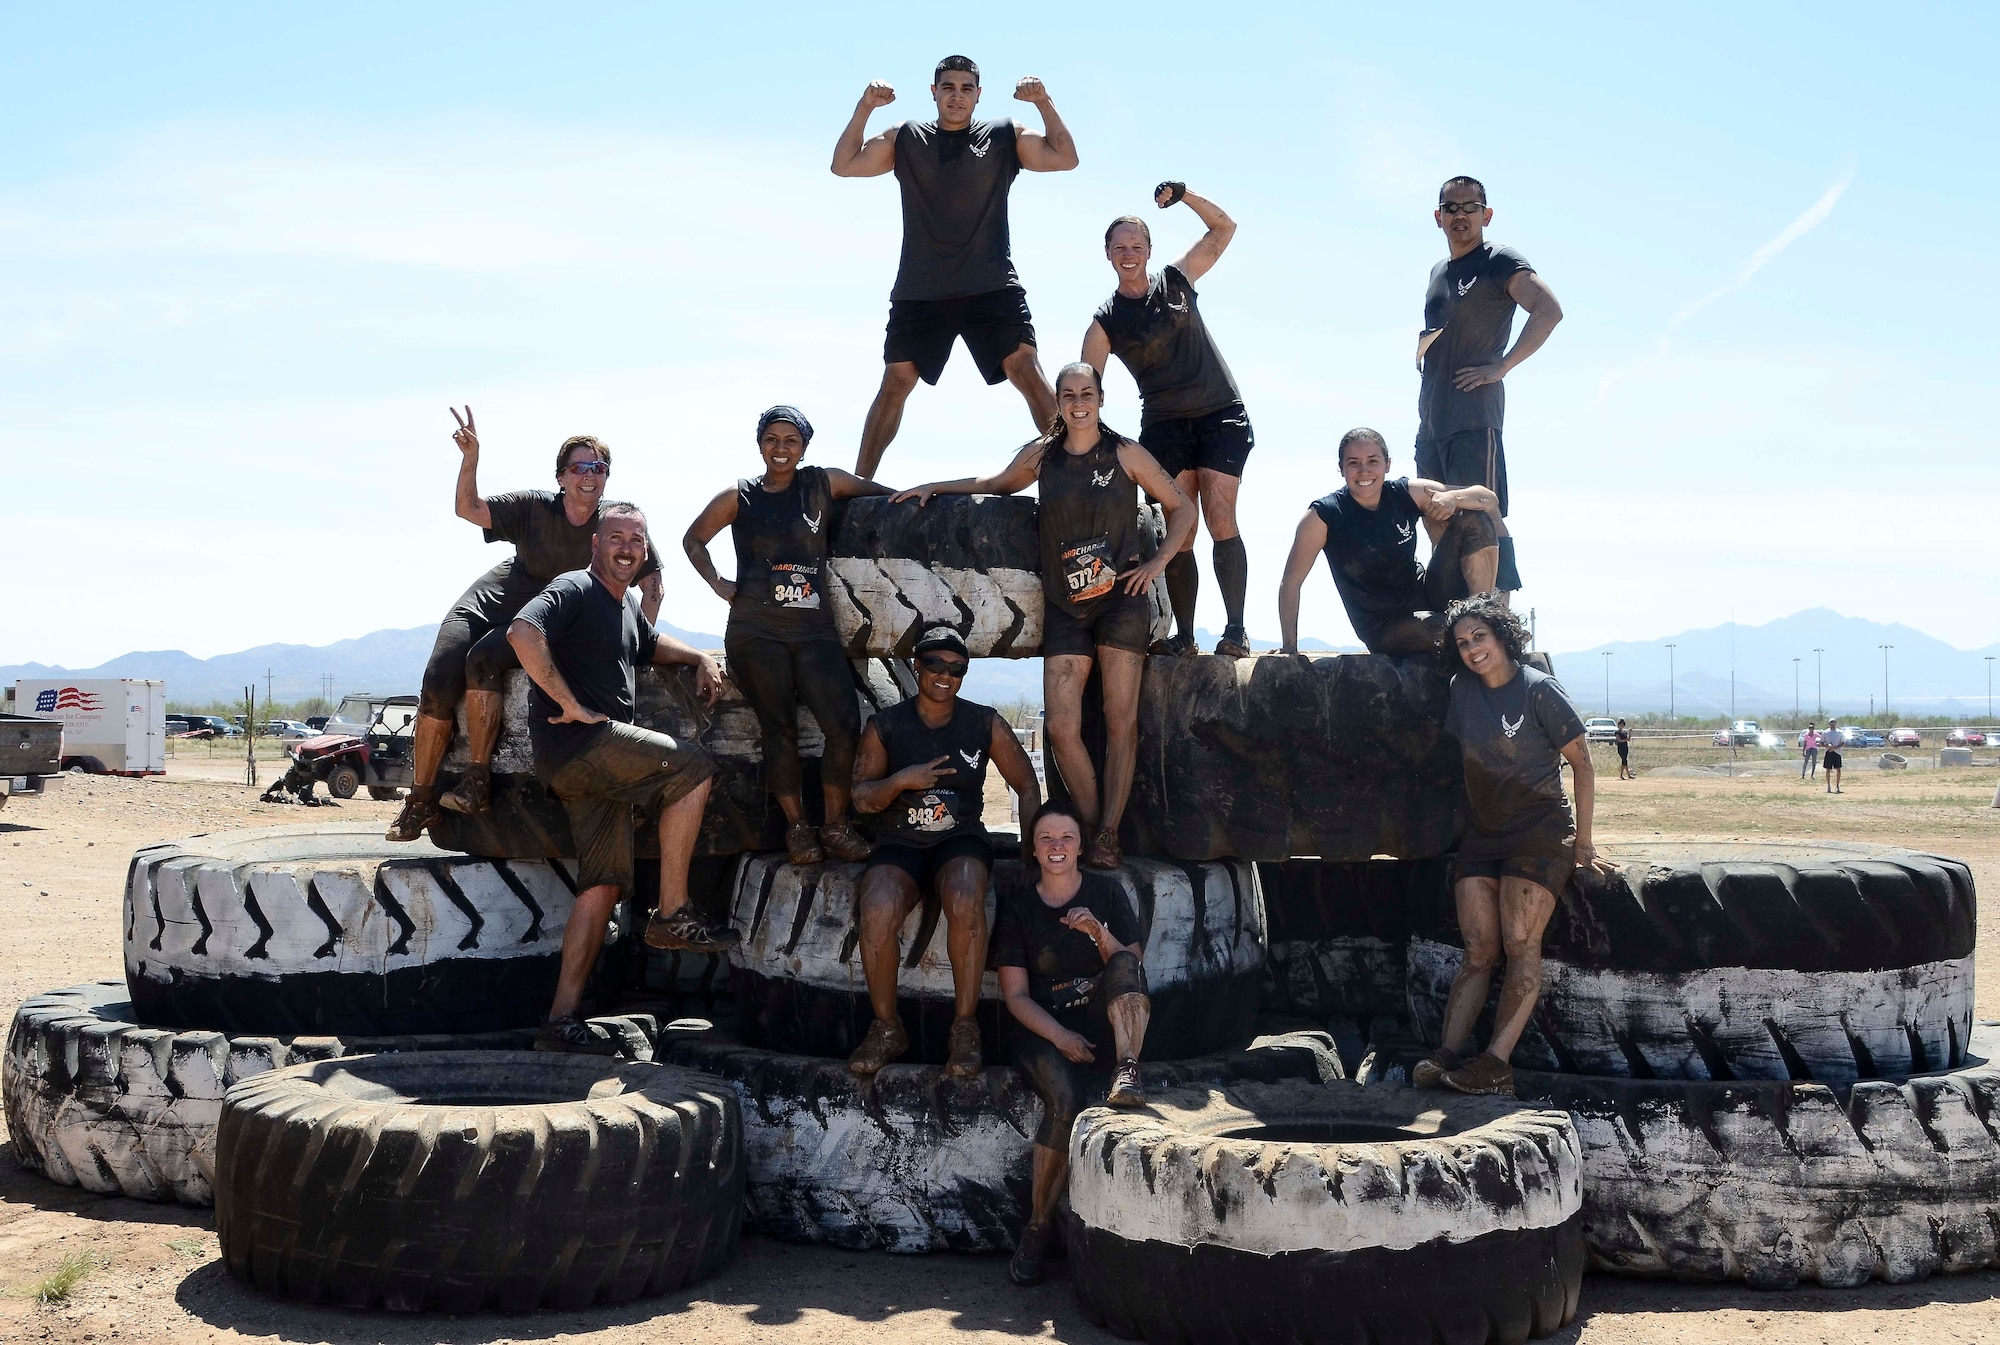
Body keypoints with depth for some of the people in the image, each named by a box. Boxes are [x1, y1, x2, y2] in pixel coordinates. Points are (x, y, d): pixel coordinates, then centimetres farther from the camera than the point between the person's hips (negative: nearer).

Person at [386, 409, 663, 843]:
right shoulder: (534, 506, -9)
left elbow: (652, 583, -4)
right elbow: (468, 510, -5)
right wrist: (470, 458, -20)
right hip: (498, 596, 2)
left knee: (484, 658, -32)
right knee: (438, 680, -16)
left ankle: (478, 780, -27)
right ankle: (420, 799, -4)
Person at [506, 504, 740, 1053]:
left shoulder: (627, 604, 23)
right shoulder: (575, 589, -6)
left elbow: (648, 645, 45)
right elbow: (522, 632, -23)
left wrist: (700, 658, 27)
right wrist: (571, 705, -23)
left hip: (598, 762, 9)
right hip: (576, 741, -9)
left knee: (604, 885, 3)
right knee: (694, 766, -14)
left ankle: (562, 1019, 2)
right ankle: (672, 914, -10)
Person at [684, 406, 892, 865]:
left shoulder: (823, 484, 8)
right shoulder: (739, 497, 8)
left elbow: (884, 493, 19)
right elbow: (694, 539, 20)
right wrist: (717, 583, 9)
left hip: (814, 629, 1)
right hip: (755, 632, -1)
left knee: (845, 724, -12)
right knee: (780, 730, -2)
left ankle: (836, 826, 0)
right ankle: (798, 828, 7)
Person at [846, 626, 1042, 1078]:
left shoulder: (985, 724, 6)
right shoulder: (885, 726, 5)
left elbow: (1026, 785, 12)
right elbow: (861, 796, 4)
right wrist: (901, 781, -15)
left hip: (961, 839, 0)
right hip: (901, 842, 0)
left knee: (965, 900, -37)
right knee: (877, 914, -32)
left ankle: (965, 1028, -24)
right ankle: (886, 1028, -11)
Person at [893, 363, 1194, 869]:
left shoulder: (1125, 453, 2)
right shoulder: (1041, 456, 10)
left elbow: (1182, 508, 9)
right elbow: (997, 483, 29)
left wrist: (1156, 564, -1)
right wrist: (933, 488, 25)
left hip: (1120, 598, -3)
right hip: (1065, 606, 3)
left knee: (1121, 719, -6)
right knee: (1061, 728, -10)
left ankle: (1109, 836, -2)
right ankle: (1094, 829, 1)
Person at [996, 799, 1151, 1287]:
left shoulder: (1106, 893, 8)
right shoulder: (1017, 905, 5)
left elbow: (1132, 968, 2)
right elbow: (1016, 995, 0)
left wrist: (1099, 932, -17)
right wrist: (1060, 1037, -17)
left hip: (1103, 1022, 2)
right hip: (1042, 1028, -1)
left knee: (1123, 964, -29)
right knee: (1067, 1101, -32)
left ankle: (1126, 1073, -42)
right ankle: (1037, 1228, -20)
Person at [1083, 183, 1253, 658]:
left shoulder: (1176, 280, 8)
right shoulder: (1105, 322, 4)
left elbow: (1224, 228, 11)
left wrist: (1184, 195, -4)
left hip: (1221, 414, -1)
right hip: (1165, 426, 1)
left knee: (1220, 517, -14)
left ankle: (1236, 629, -12)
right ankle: (1184, 636, -2)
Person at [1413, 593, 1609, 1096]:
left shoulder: (1539, 690, -6)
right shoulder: (1463, 690, 9)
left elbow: (1581, 766, -2)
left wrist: (1583, 842, -2)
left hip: (1539, 833, -4)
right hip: (1481, 836, 5)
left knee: (1521, 944, -15)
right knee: (1478, 949, -7)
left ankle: (1497, 1061, -20)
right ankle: (1449, 1052, -18)